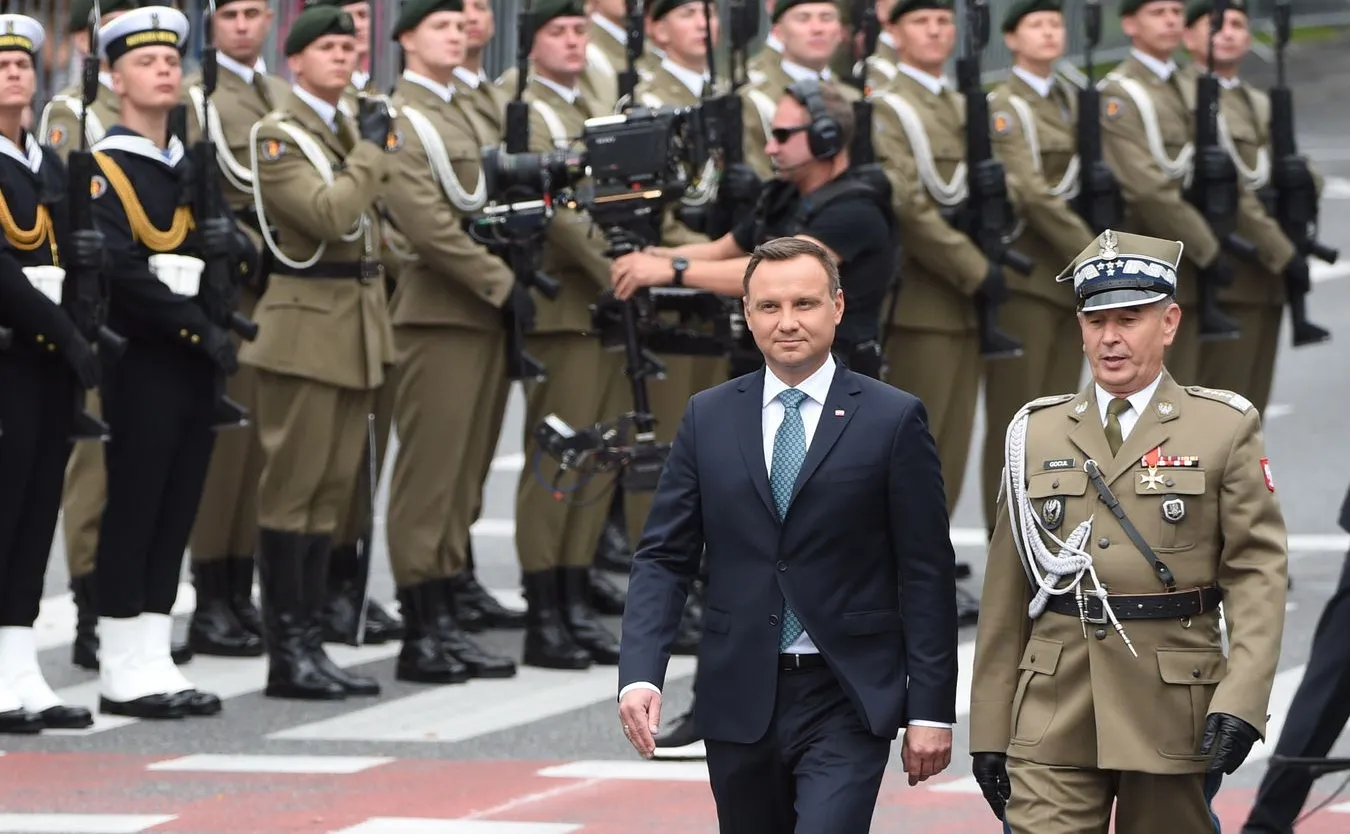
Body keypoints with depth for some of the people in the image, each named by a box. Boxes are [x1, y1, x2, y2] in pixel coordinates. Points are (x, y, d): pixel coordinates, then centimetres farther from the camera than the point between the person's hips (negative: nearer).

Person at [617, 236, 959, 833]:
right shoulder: (708, 418, 7)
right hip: (739, 698, 4)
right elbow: (664, 556, 6)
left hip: (846, 701, -4)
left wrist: (931, 710, -5)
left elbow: (927, 575, -2)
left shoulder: (892, 420, -2)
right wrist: (641, 674, -9)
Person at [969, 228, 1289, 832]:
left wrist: (1241, 701, -17)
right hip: (1054, 713, 1)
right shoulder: (1037, 433, 10)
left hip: (1175, 710, -1)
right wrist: (988, 731, 7)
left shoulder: (1226, 430, 3)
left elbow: (1258, 573, -4)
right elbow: (1006, 595, 10)